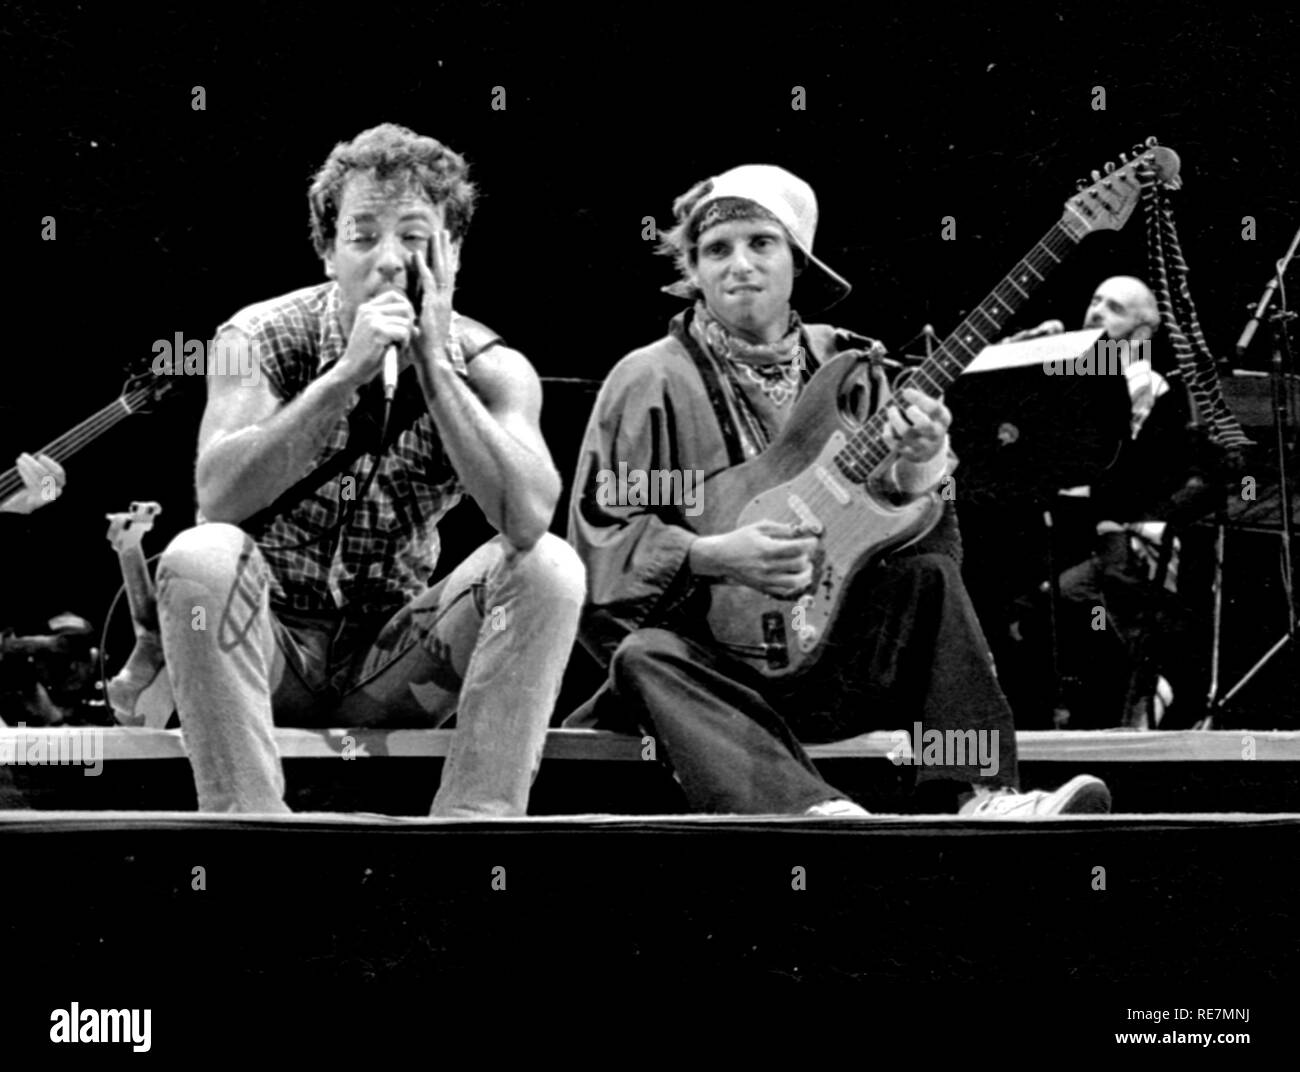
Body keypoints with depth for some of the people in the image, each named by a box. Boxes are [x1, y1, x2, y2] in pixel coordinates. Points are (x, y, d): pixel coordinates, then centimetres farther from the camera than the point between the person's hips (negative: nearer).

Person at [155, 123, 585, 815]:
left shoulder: (489, 367, -6)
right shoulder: (262, 338, -9)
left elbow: (527, 519, -26)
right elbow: (219, 497, -27)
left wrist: (432, 365, -28)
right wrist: (347, 374, -33)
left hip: (393, 665, 2)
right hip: (268, 644, -2)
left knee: (549, 567, -20)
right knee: (201, 556, -31)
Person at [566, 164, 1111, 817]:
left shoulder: (845, 369, 10)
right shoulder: (650, 383, -2)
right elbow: (596, 540, -5)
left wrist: (916, 463, -15)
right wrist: (711, 556, -19)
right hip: (711, 653, -3)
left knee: (931, 575, -17)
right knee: (646, 658, -34)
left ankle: (976, 796, -28)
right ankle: (811, 809, -53)